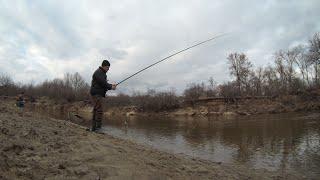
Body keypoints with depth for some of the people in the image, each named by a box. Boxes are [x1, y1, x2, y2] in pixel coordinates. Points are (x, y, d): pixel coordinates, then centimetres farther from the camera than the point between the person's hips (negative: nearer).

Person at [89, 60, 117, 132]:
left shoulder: (102, 73, 22)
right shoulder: (98, 72, -11)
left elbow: (104, 83, 21)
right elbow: (103, 83, -19)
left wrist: (111, 85, 4)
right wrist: (111, 87, -8)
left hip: (98, 94, 11)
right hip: (96, 94, -11)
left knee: (96, 110, 10)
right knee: (99, 111, -12)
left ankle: (93, 127, 15)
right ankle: (98, 128, -10)